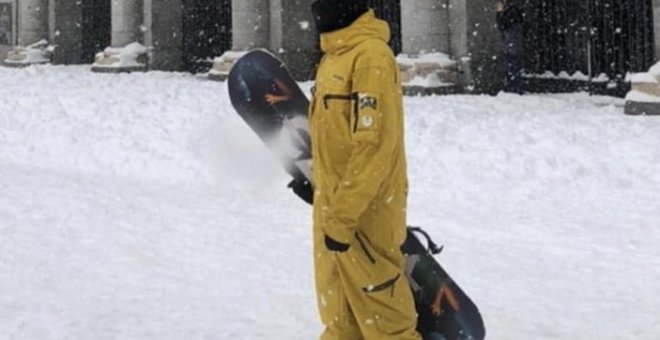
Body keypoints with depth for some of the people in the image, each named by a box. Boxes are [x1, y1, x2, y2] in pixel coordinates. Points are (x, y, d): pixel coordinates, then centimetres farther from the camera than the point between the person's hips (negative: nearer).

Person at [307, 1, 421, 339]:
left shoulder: (371, 55, -17)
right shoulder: (335, 55, 13)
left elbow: (374, 143, -23)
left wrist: (343, 215, -22)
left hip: (363, 214, -9)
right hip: (334, 208, 9)